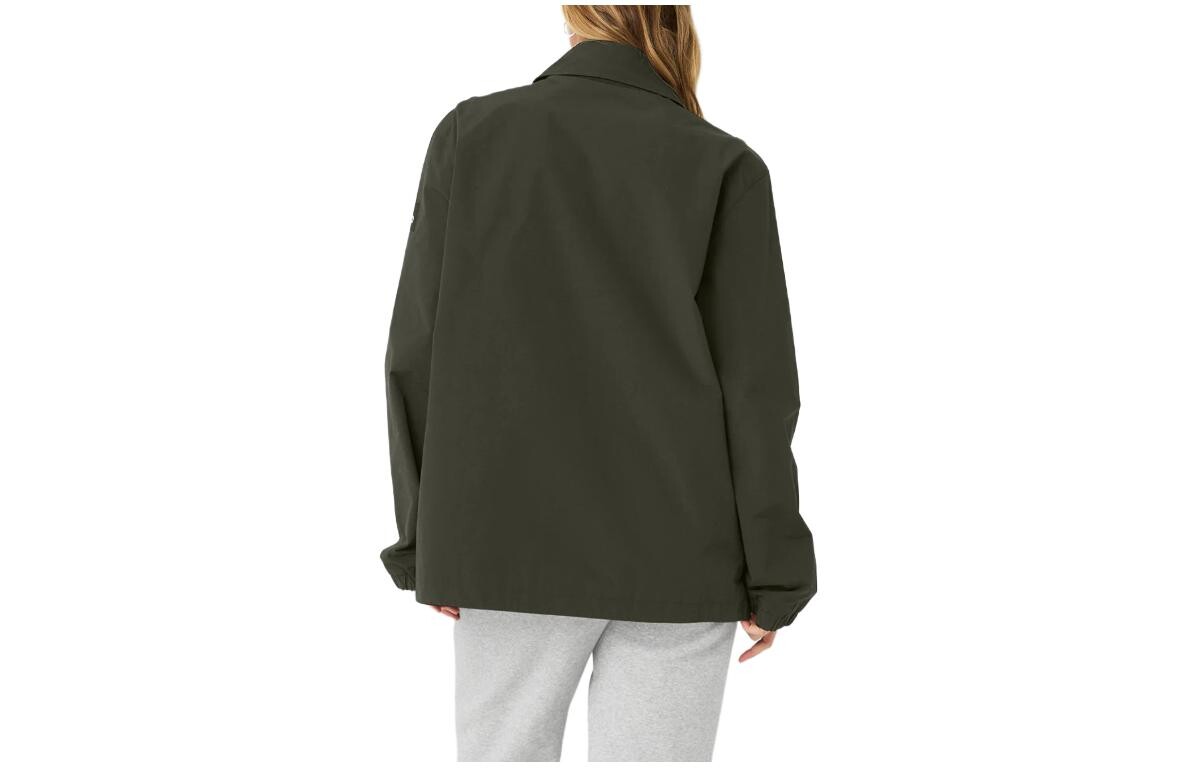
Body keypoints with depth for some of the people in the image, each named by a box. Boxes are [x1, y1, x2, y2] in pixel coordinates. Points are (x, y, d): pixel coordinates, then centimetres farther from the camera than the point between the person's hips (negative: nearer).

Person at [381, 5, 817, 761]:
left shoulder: (470, 134, -1)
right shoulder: (725, 167, -4)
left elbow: (420, 353, -2)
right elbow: (757, 385, -7)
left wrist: (428, 540, 5)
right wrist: (773, 576, 1)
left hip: (513, 540, 1)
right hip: (673, 553, -1)